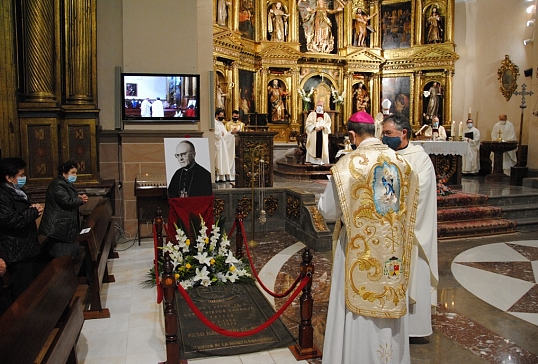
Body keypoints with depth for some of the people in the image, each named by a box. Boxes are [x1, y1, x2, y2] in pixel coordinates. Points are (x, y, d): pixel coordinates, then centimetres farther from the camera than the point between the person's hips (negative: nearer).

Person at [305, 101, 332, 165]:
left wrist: (323, 127, -16)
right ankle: (313, 160, -4)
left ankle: (321, 161, 1)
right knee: (313, 146, -6)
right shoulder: (312, 114, 6)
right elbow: (308, 123, -3)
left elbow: (328, 123, 4)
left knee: (322, 147, -2)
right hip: (313, 134, -2)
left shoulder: (326, 115, 13)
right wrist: (314, 128, -18)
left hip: (323, 134, 2)